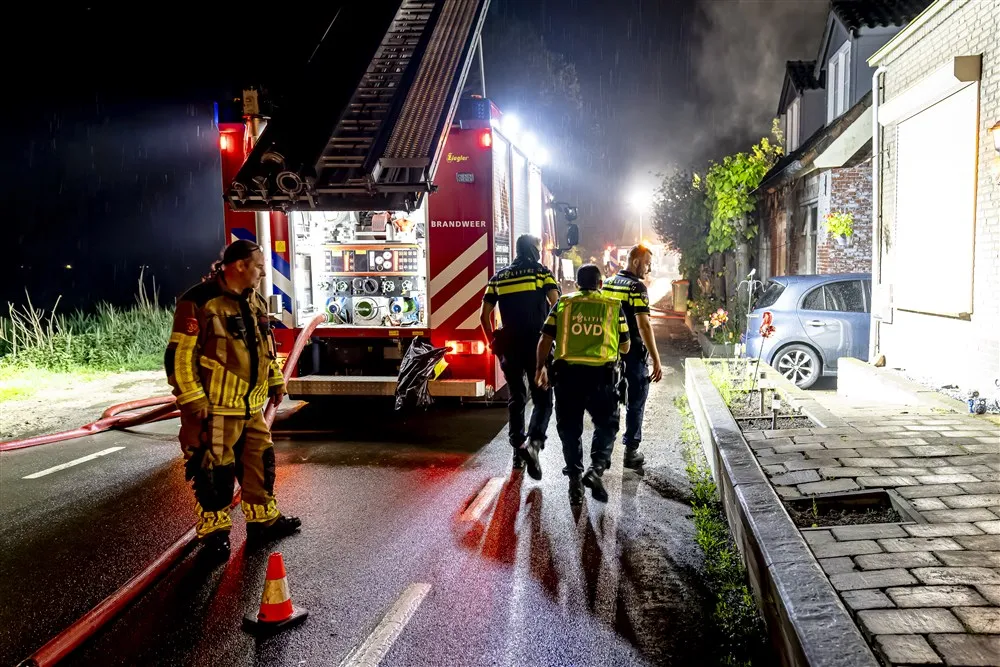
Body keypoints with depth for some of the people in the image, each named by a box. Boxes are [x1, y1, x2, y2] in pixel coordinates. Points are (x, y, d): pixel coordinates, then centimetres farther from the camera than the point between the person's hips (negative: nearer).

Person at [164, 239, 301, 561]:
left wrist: (275, 381, 21)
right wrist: (192, 400, -19)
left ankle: (263, 519, 30)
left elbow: (265, 345, 22)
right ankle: (214, 531, 18)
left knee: (260, 461, 15)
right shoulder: (199, 302, -16)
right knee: (214, 470, 3)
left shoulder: (254, 301, 10)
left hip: (251, 404, 8)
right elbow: (180, 355, -17)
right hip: (215, 407, -8)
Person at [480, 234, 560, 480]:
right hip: (537, 345, -4)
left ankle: (518, 450, 18)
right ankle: (533, 442, -21)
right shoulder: (542, 272, 1)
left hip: (510, 346, 4)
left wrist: (493, 342, 17)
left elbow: (484, 314, 8)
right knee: (542, 399, 1)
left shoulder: (498, 277, 12)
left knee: (516, 399, 16)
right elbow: (557, 307, -11)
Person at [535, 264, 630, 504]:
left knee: (570, 429, 12)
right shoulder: (614, 306, 9)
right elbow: (625, 347, 15)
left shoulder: (563, 303, 9)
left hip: (568, 373, 1)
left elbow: (545, 339, 4)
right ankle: (597, 468, -4)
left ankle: (575, 481, 14)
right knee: (606, 425, 16)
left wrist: (540, 368, 15)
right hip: (602, 375, 0)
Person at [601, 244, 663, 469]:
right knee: (635, 402, 4)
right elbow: (644, 326, -22)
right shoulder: (637, 287, -15)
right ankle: (631, 451, 8)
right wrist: (656, 361, -21)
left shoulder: (608, 283, 8)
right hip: (633, 354, -7)